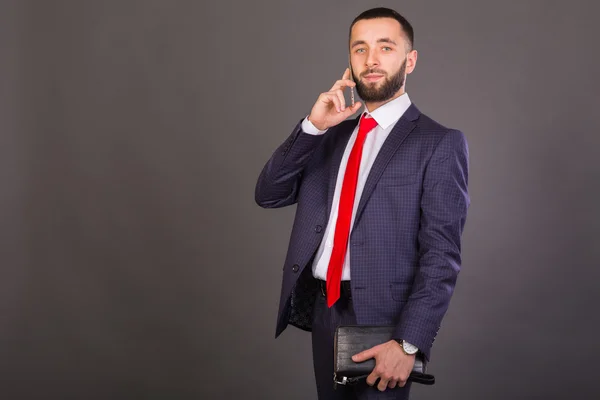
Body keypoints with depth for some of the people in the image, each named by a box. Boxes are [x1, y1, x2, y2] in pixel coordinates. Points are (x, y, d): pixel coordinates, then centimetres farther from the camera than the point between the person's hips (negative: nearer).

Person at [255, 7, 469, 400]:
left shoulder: (440, 143, -5)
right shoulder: (331, 133, 12)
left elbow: (441, 254, -11)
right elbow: (268, 195, 4)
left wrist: (408, 342, -19)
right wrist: (312, 126, -9)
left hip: (380, 319, -5)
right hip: (321, 308, 5)